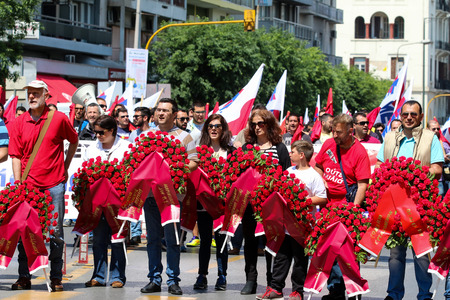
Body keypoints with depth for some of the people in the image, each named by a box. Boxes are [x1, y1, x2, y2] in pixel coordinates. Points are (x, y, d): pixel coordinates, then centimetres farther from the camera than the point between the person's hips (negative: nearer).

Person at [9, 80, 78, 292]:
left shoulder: (59, 119, 0)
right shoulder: (19, 123, 4)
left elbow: (74, 141, 16)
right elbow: (16, 156, 3)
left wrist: (66, 167, 14)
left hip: (54, 184, -2)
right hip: (28, 185, 2)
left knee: (55, 230, 1)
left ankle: (56, 277, 9)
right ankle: (24, 277, 10)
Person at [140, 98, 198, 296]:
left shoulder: (183, 137, 5)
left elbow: (194, 161, 1)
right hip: (150, 191, 3)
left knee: (172, 238, -2)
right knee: (153, 238, 6)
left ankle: (173, 280, 4)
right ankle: (154, 279, 11)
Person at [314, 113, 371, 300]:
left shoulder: (359, 152, -10)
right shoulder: (328, 144, 5)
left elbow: (362, 184, -14)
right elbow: (317, 166, 22)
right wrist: (322, 180, 2)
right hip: (327, 205, 5)